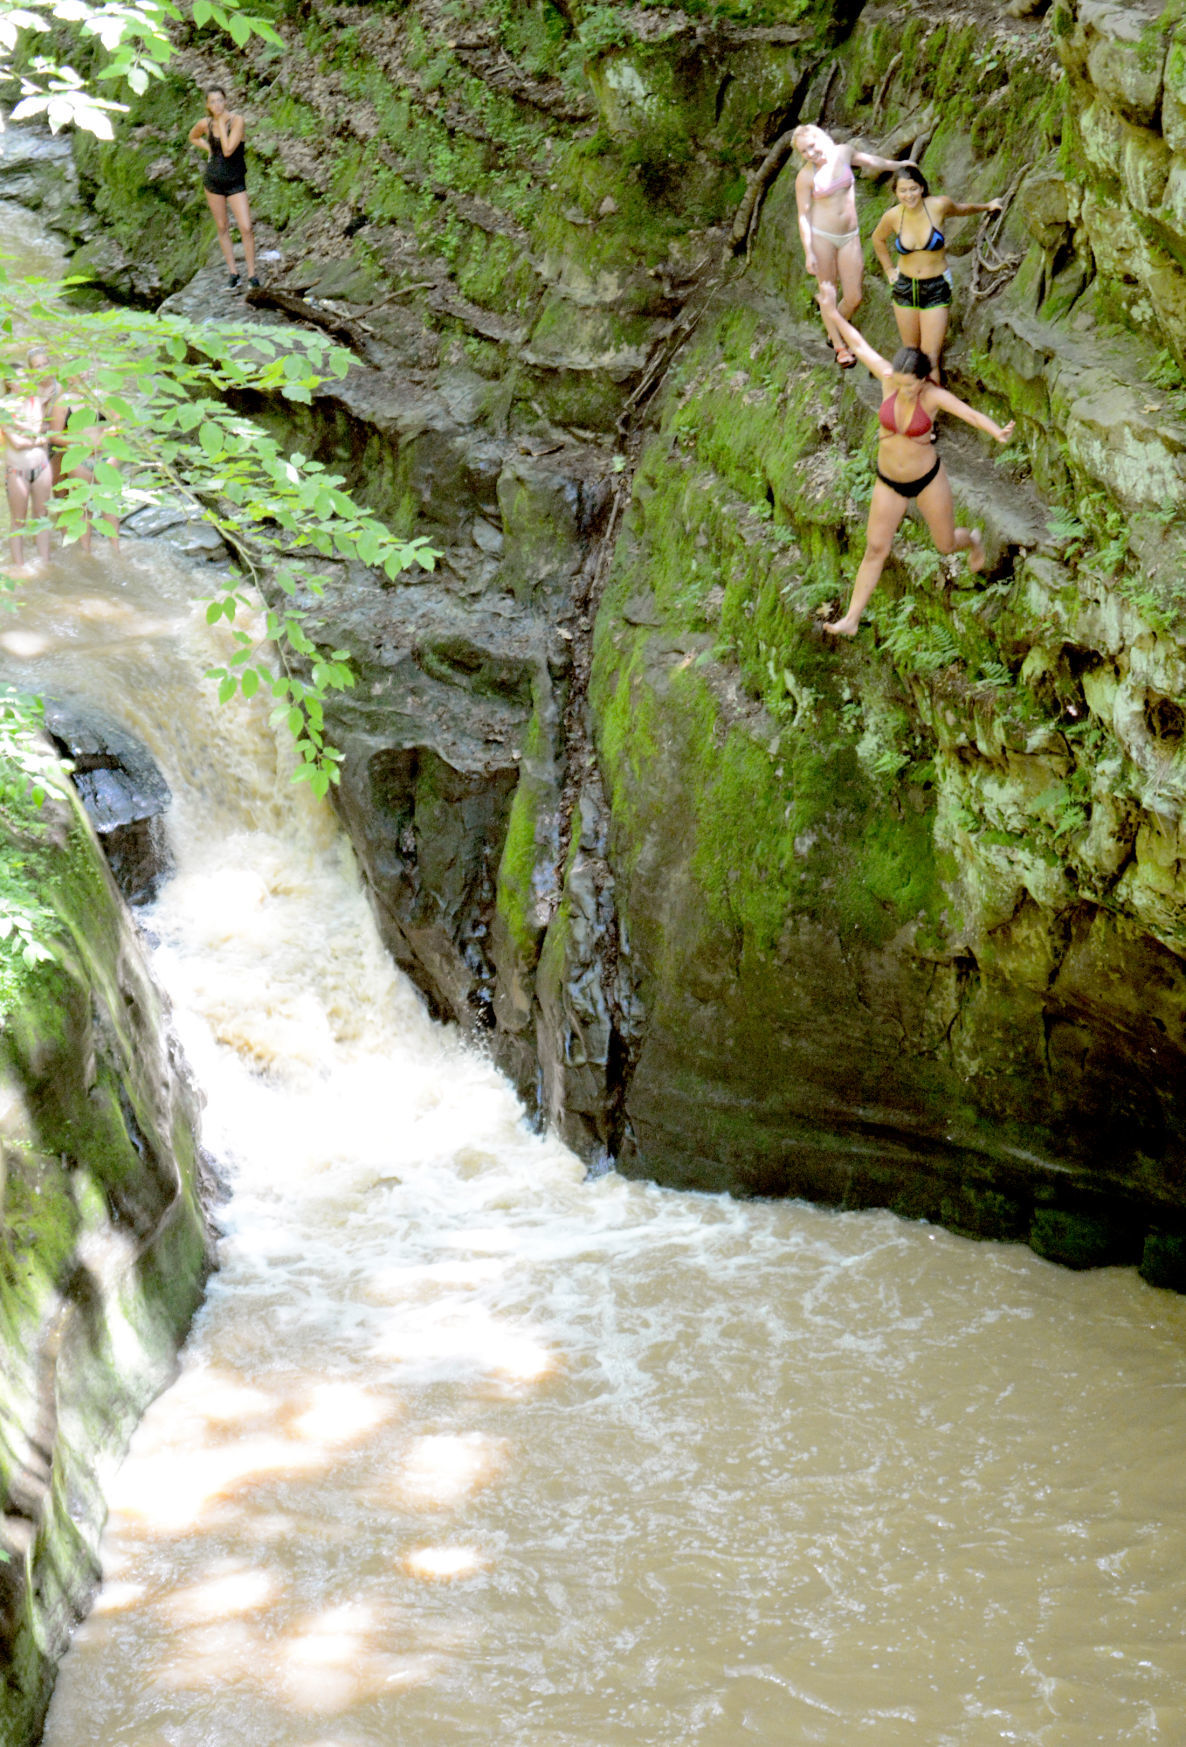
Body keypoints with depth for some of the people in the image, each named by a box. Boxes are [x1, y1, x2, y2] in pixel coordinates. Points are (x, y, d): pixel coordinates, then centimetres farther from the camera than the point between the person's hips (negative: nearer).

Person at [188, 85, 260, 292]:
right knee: (222, 228, 9)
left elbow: (228, 150, -25)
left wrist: (222, 122, -21)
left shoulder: (237, 120, -15)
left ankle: (252, 275, -1)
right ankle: (233, 273, 18)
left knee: (246, 228, -11)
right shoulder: (205, 123, -3)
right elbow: (193, 137, 20)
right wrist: (209, 149, 4)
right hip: (213, 180, 3)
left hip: (236, 182, -3)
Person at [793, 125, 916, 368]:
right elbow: (803, 215, -8)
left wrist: (899, 165, 28)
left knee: (854, 298, 2)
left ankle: (835, 334, 30)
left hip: (849, 236, 4)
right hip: (821, 237, -4)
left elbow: (869, 160, 20)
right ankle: (840, 347, 20)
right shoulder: (805, 177, -10)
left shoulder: (843, 152, -1)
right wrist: (809, 252, -13)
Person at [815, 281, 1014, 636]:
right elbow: (859, 344, -3)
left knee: (946, 545, 15)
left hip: (928, 479, -2)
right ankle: (852, 618, 5)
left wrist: (996, 431, -59)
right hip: (889, 483, 2)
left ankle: (972, 540, 53)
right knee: (876, 548, 2)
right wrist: (833, 313, 3)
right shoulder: (889, 379, -15)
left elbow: (968, 412, -40)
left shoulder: (933, 396, -23)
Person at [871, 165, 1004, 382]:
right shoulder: (892, 217, -9)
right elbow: (878, 239, 15)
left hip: (936, 290, -3)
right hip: (904, 287, 3)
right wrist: (889, 269, 14)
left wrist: (987, 206, 21)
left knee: (929, 361, -8)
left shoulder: (938, 206, -16)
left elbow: (961, 209, 9)